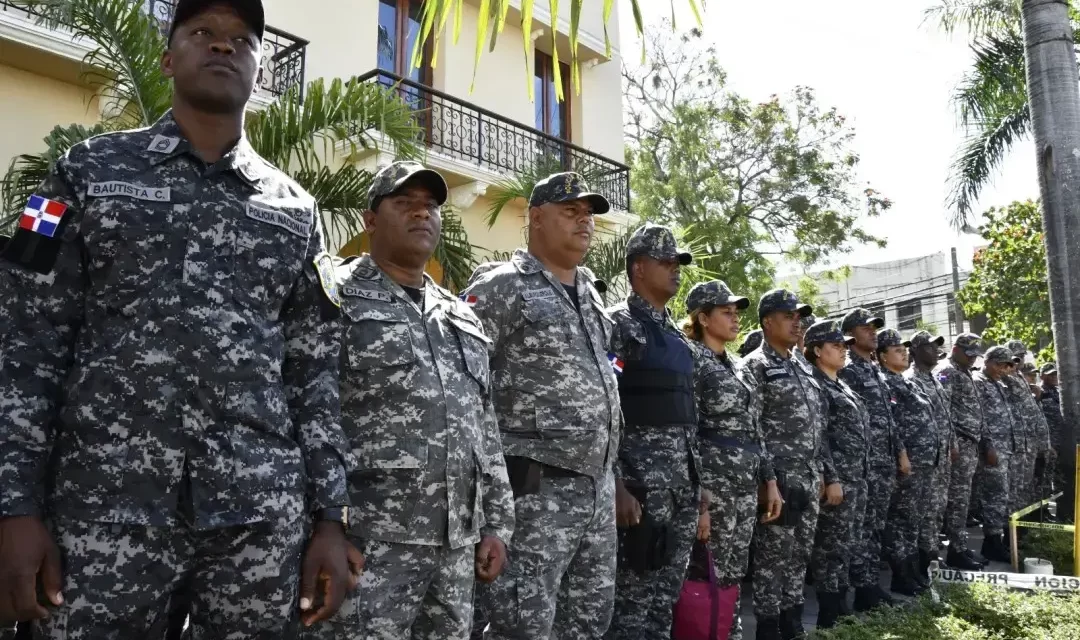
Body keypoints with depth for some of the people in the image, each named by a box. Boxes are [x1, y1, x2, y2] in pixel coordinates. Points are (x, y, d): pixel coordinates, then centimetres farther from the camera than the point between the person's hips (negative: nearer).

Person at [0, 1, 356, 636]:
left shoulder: (295, 209, 10)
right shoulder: (91, 170, 8)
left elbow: (316, 370, 8)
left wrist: (329, 516, 2)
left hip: (262, 510, 1)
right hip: (107, 502, -1)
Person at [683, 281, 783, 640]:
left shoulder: (734, 366, 17)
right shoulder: (690, 359, -9)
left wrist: (768, 479, 15)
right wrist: (697, 495, -18)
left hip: (746, 486, 8)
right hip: (712, 485, -8)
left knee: (733, 576, 13)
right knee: (711, 577, -2)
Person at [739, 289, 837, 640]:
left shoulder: (804, 369, 16)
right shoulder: (753, 367, -9)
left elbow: (819, 428, 18)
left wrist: (829, 474, 15)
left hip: (810, 480, 8)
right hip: (778, 480, -8)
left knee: (799, 556, 14)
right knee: (773, 558, 1)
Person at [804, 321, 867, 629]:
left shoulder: (841, 385, 18)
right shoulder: (813, 384, -11)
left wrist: (861, 474, 19)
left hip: (857, 476, 9)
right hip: (836, 476, -9)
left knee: (847, 543, 14)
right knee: (832, 544, -3)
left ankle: (841, 605, 23)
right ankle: (830, 616, 5)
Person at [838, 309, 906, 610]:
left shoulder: (876, 369, 18)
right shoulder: (846, 370, -10)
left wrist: (900, 451, 17)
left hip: (885, 461, 9)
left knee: (876, 526, 12)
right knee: (862, 527, -4)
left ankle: (872, 584, 20)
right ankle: (865, 590, 2)